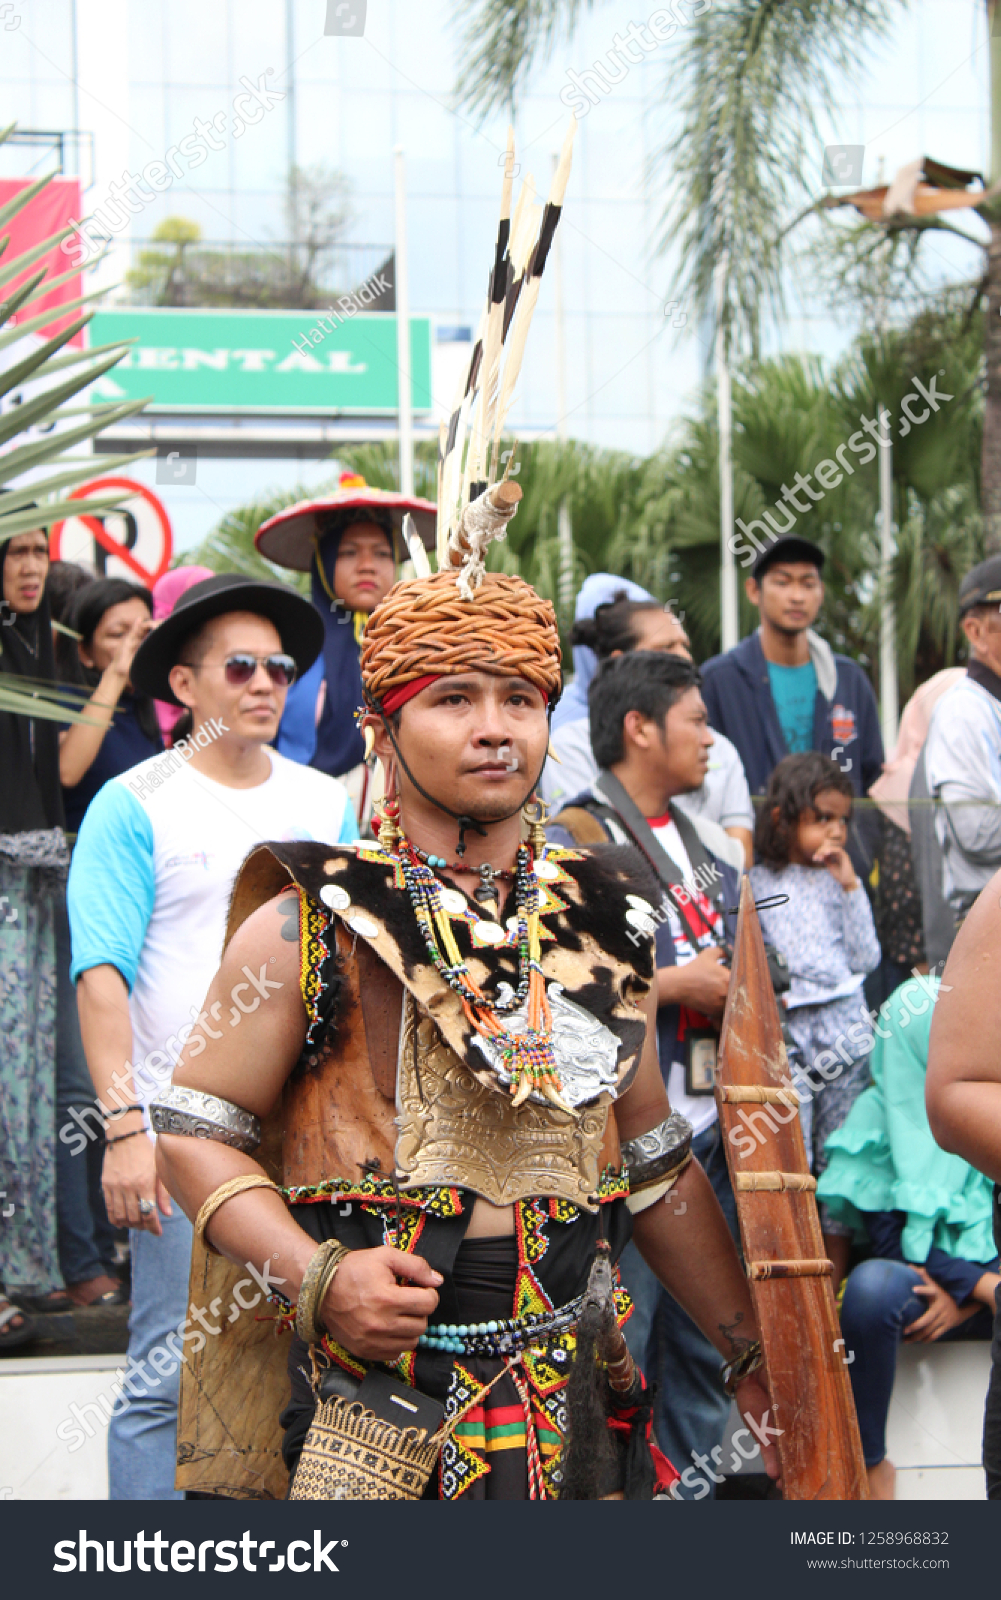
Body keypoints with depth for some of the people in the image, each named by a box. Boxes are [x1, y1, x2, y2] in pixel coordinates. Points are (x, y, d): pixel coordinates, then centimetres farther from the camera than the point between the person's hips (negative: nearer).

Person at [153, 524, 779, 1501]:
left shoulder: (597, 923, 9)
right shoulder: (308, 928, -5)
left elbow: (655, 1168, 16)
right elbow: (192, 1135, -4)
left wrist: (754, 1356, 13)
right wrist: (319, 1277, -19)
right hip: (377, 1409, -4)